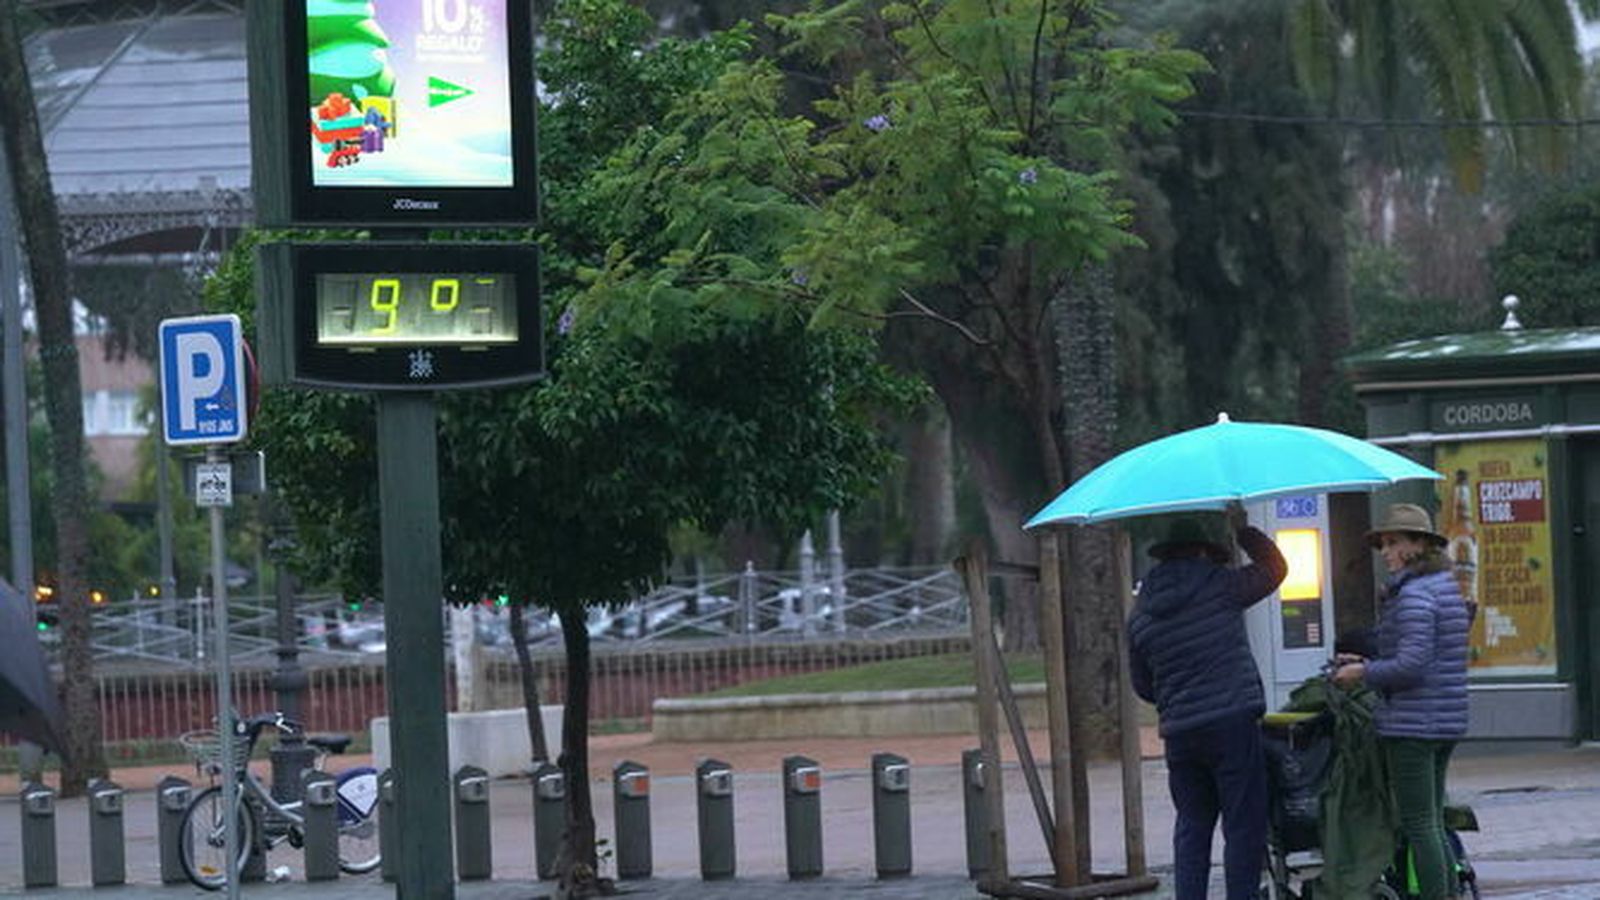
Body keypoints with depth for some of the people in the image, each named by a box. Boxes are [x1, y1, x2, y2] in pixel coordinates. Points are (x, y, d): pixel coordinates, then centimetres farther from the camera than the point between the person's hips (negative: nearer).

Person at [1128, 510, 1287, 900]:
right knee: (1244, 827, -2)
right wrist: (1243, 530, 24)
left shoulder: (1141, 614, 10)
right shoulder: (1219, 586, -3)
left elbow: (1142, 685, 18)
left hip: (1179, 735, 5)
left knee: (1192, 827, 12)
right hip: (1233, 723, -5)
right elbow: (1273, 567, 12)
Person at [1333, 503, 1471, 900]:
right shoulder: (1447, 588, 15)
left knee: (1419, 826, -4)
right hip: (1447, 722, 10)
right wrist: (1367, 664, 17)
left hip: (1412, 724, -10)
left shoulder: (1414, 595, -15)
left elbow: (1411, 665, -23)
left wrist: (1364, 673, -7)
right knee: (1433, 824, 15)